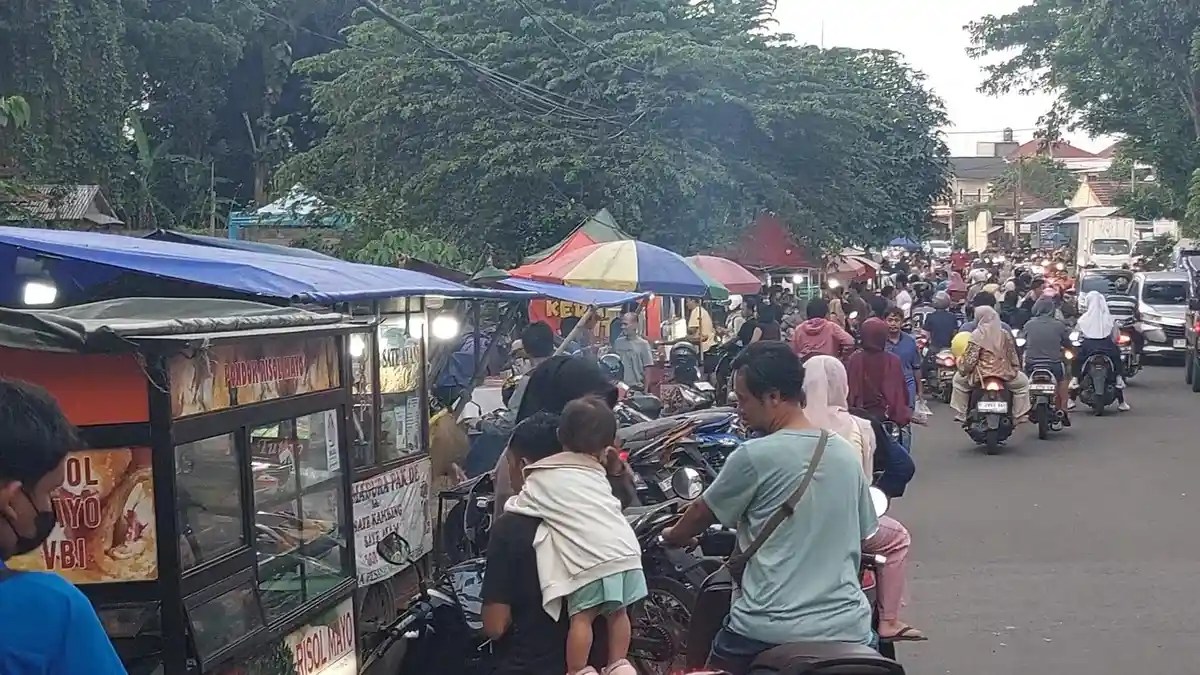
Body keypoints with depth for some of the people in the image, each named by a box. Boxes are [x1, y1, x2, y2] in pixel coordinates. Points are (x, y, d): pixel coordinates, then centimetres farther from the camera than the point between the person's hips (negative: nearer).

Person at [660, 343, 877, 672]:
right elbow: (864, 538, 14)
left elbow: (702, 513, 4)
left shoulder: (755, 456, -11)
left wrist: (671, 536, 24)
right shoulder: (847, 454, 5)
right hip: (847, 628, 5)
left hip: (769, 630, -4)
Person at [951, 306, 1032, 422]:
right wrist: (1015, 369, 27)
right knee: (1023, 382, 31)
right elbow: (1013, 356, 12)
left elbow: (970, 358, -10)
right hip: (1005, 375, 3)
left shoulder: (977, 335, -7)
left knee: (959, 379, 25)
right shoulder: (1005, 334, 7)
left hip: (981, 375, -3)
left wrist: (962, 369, 6)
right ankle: (1019, 415, 25)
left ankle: (960, 413, 21)